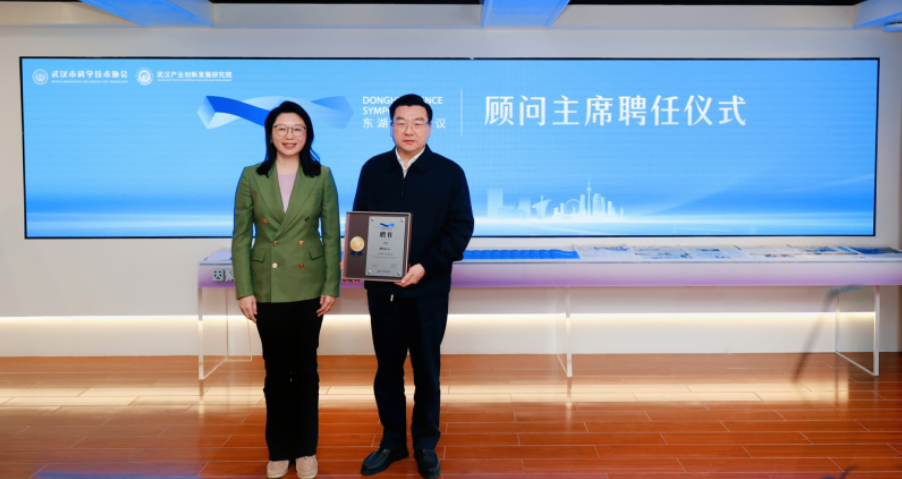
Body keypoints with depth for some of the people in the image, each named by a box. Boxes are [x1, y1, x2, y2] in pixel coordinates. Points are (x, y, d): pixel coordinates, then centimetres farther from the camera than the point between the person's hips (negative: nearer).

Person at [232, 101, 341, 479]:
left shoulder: (321, 177, 0)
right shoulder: (252, 177, 0)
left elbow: (331, 235, 1)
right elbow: (241, 238, 0)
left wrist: (331, 286, -4)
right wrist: (244, 290, -5)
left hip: (308, 286, 0)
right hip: (268, 287, 0)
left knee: (305, 369, 8)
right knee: (276, 371, 8)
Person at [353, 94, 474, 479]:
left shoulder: (449, 172, -1)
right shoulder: (373, 169, 7)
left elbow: (461, 227, -6)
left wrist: (426, 266, -16)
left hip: (428, 290, -2)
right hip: (381, 288, 3)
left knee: (427, 371, 8)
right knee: (387, 369, 12)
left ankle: (426, 446, 23)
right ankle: (392, 442, 26)